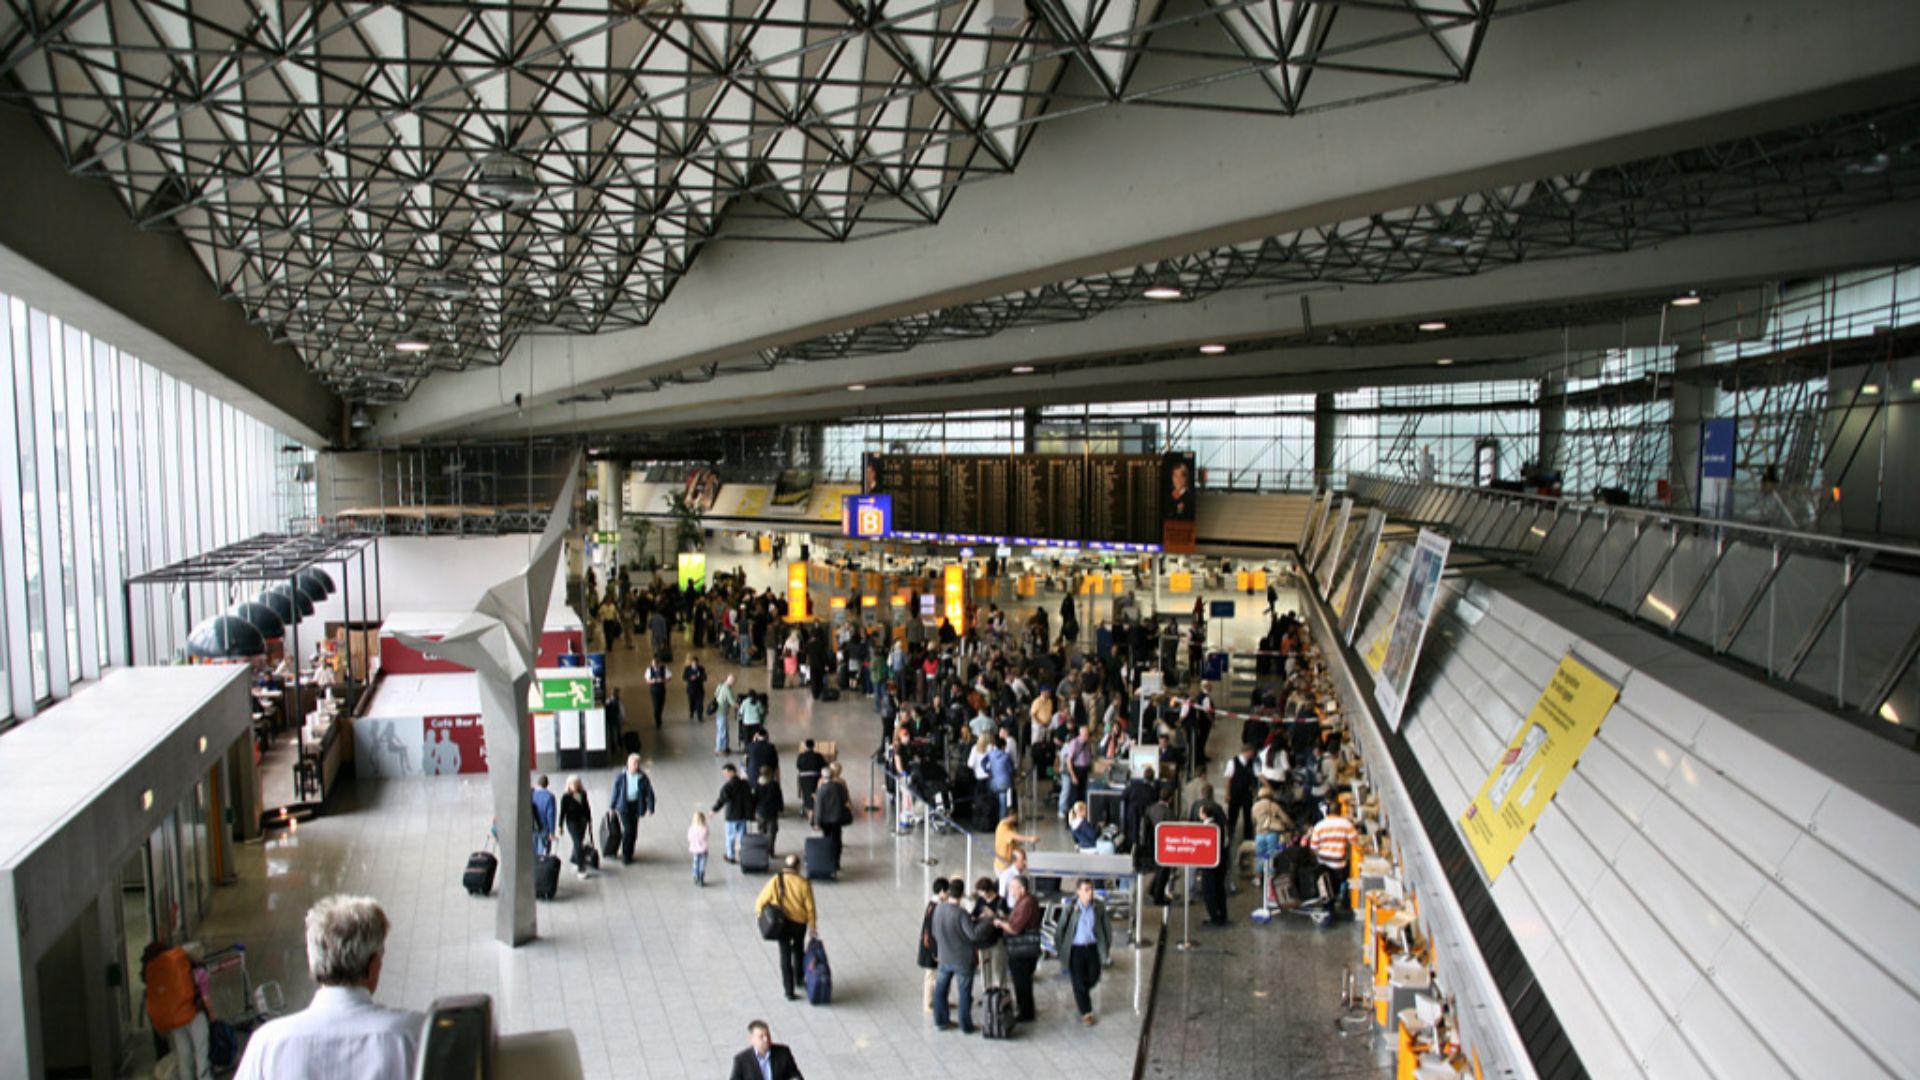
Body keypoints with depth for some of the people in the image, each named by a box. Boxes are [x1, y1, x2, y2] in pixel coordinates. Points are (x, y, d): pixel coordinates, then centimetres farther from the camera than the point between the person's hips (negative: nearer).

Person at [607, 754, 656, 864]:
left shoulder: (642, 778, -10)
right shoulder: (621, 776, -12)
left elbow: (649, 793, -6)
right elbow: (615, 791, -2)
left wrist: (650, 808, -11)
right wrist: (612, 807, 4)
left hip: (636, 806, 2)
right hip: (624, 806, -2)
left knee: (633, 830, 10)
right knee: (628, 828, -10)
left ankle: (629, 854, 28)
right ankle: (625, 855, 6)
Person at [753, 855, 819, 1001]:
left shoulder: (775, 882, -12)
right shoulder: (804, 883, -13)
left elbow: (760, 903, -10)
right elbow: (810, 908, -8)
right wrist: (813, 927, 3)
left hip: (782, 924, -1)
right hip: (799, 923, 1)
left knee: (785, 955, 8)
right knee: (798, 950, 27)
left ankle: (789, 991, 9)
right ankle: (799, 979, 41)